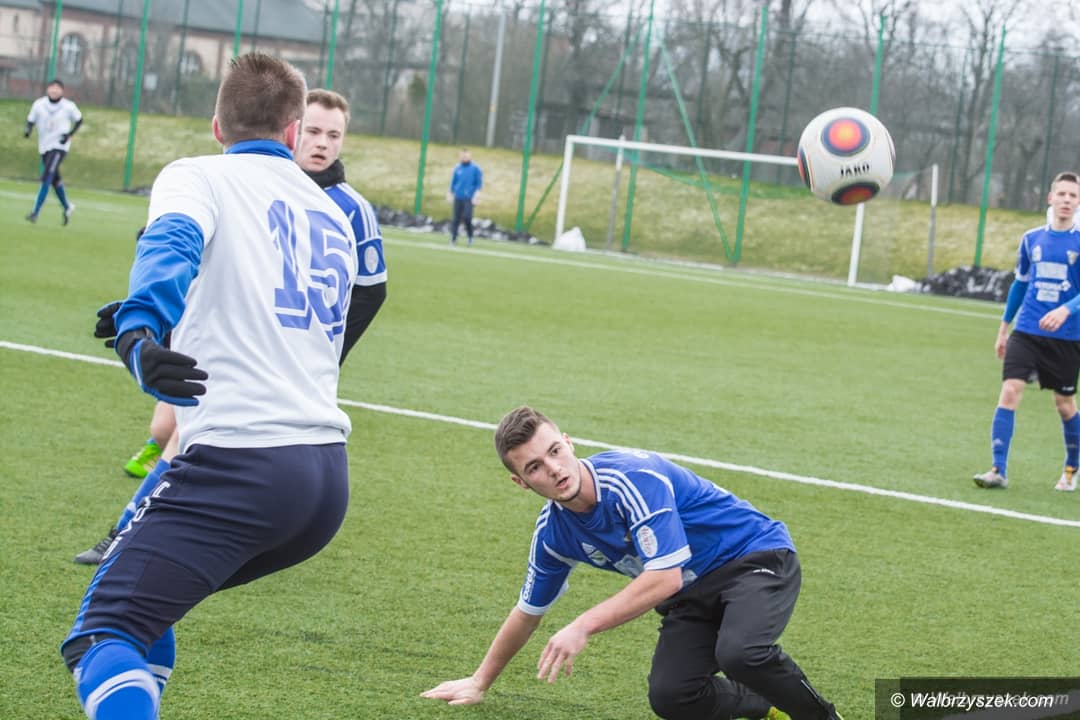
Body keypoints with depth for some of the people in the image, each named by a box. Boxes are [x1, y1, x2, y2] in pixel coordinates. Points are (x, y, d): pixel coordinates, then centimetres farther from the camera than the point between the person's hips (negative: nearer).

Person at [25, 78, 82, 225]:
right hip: (44, 146, 4)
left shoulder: (69, 106, -9)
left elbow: (79, 120, 6)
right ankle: (67, 207, 39)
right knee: (55, 180, 15)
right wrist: (28, 130, -19)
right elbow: (31, 120, 3)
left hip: (59, 147, -4)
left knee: (46, 178, -17)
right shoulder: (39, 104, -5)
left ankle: (35, 212, -18)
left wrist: (69, 134, -8)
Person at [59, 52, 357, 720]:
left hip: (238, 463, -7)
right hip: (330, 477, 7)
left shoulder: (198, 177, 4)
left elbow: (173, 245, -20)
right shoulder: (334, 216, 23)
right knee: (142, 607, 25)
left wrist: (139, 333, -40)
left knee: (101, 635, -9)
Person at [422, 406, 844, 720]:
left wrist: (583, 627, -31)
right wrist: (479, 682, 21)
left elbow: (665, 577, -32)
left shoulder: (632, 476, -27)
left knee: (739, 651, -36)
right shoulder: (554, 533, -5)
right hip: (690, 595, 7)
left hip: (757, 555, -6)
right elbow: (528, 612, 13)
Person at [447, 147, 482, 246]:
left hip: (469, 198, -3)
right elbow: (453, 181, 16)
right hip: (458, 198, 3)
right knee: (456, 218, 1)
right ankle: (453, 238, 8)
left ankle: (470, 236, 7)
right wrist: (451, 193, 13)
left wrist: (476, 194, -11)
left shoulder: (475, 168, -1)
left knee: (466, 217, -15)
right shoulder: (457, 168, 8)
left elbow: (479, 183, -1)